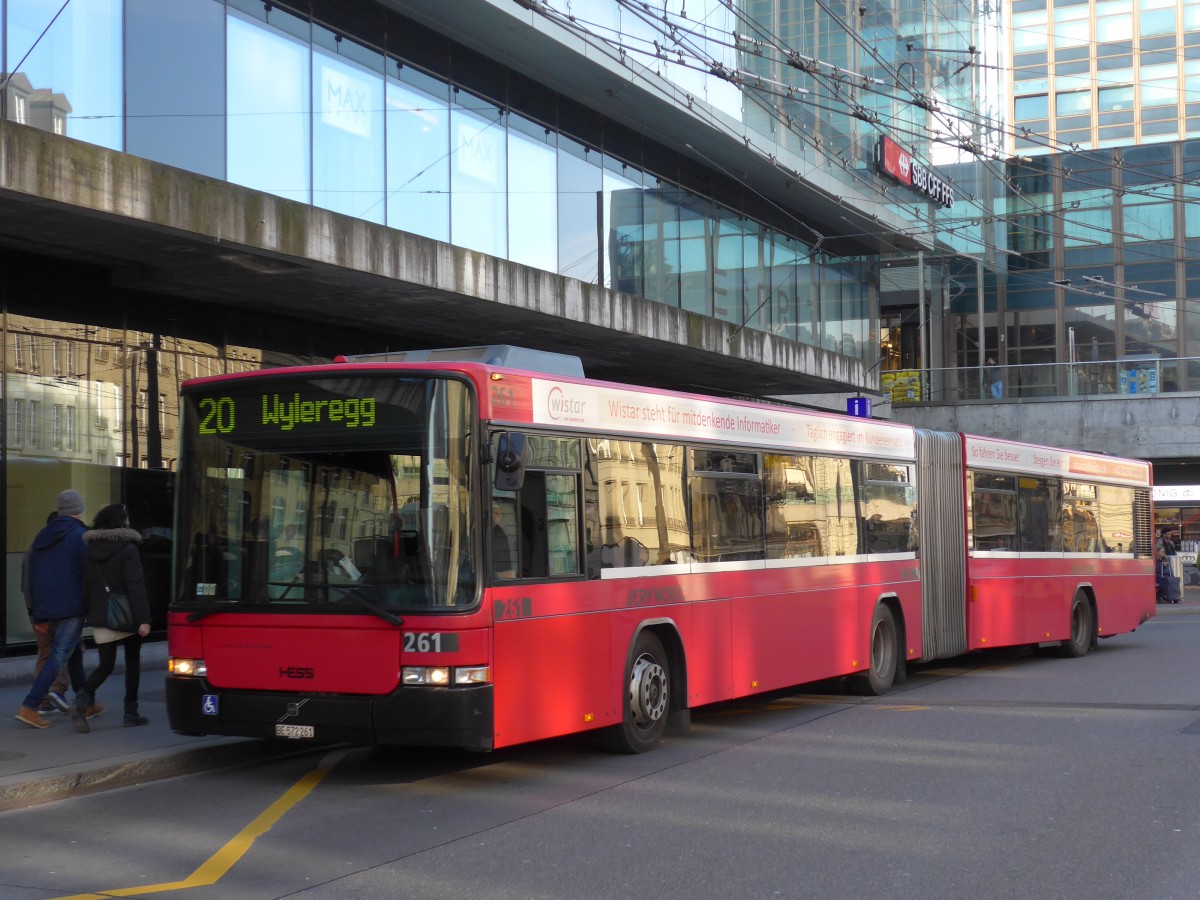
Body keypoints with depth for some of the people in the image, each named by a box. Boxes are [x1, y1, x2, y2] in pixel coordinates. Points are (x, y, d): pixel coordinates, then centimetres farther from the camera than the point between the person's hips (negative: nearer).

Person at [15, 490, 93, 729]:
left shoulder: (42, 537, 13)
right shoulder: (80, 535, -9)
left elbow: (30, 577, 15)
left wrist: (39, 615, 17)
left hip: (47, 609, 8)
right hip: (71, 608, -8)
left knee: (75, 653, 19)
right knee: (58, 657, -7)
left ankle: (86, 705, 25)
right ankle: (29, 707, -15)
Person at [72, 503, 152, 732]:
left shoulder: (91, 550, 6)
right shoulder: (127, 549, -12)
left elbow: (87, 586, 13)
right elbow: (136, 586, -17)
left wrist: (92, 613, 21)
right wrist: (143, 618, -20)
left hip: (101, 618, 4)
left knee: (105, 665, 8)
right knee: (132, 662, 12)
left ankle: (83, 699, -18)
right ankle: (131, 713, 13)